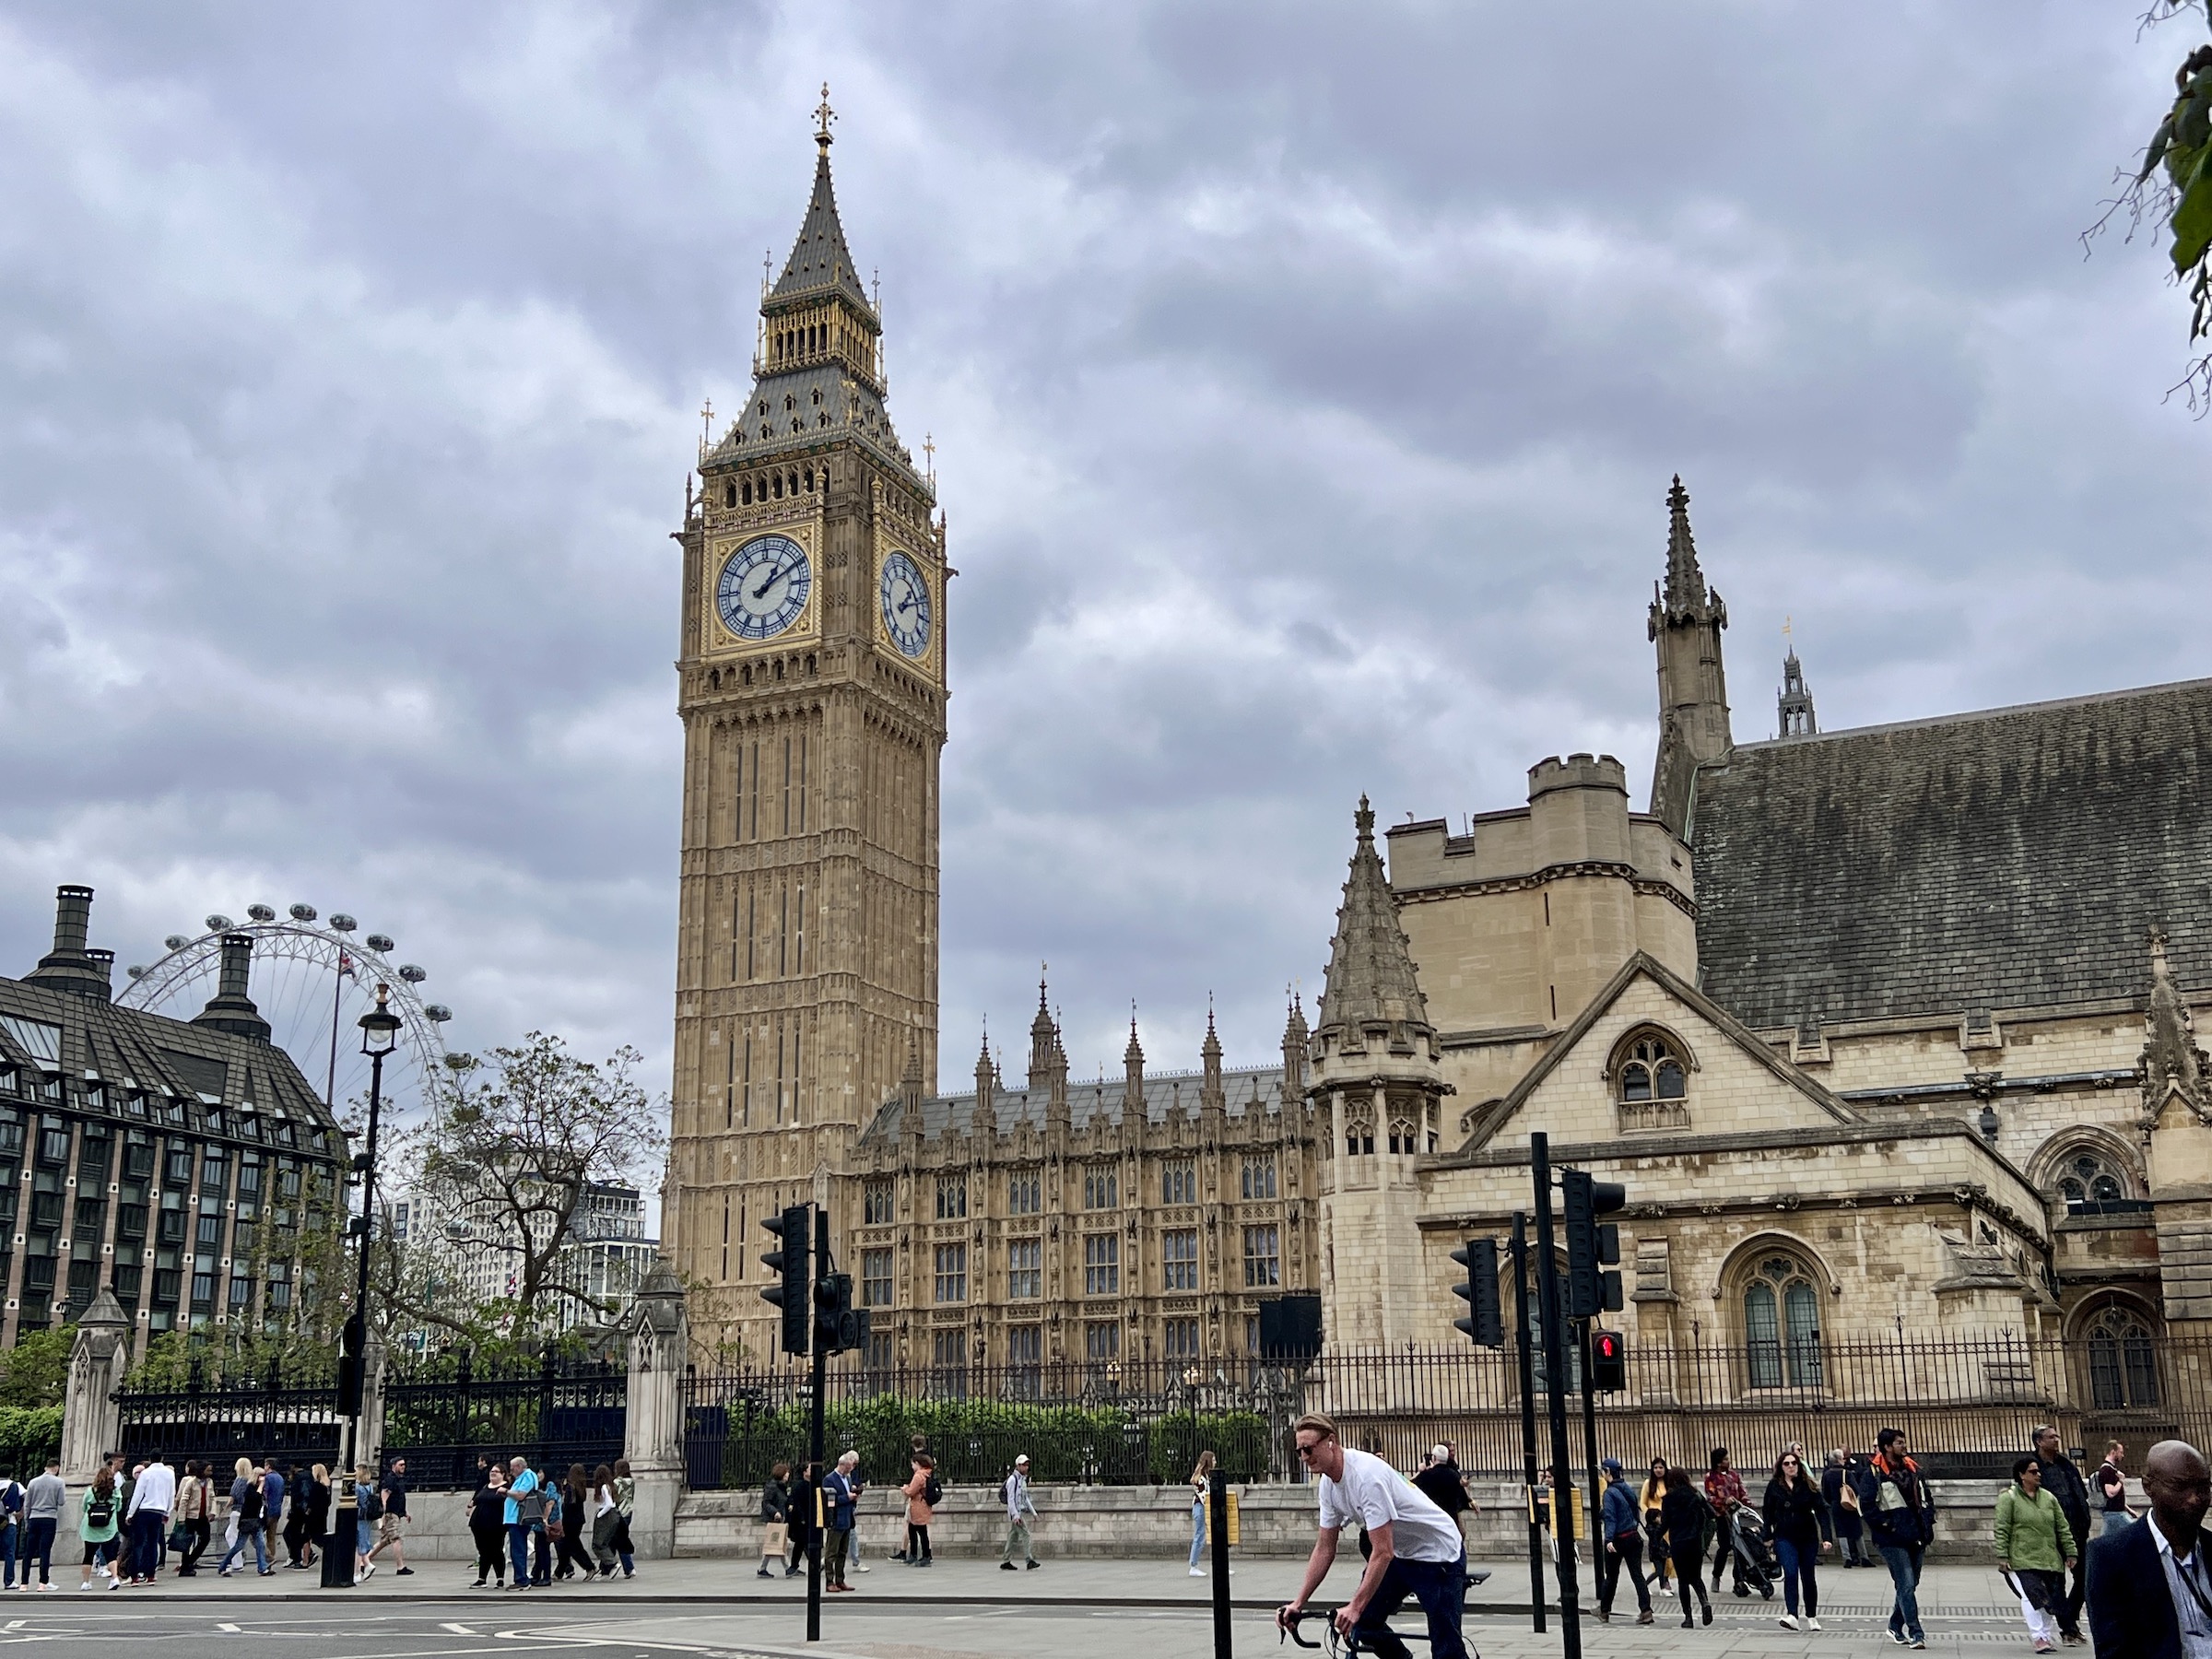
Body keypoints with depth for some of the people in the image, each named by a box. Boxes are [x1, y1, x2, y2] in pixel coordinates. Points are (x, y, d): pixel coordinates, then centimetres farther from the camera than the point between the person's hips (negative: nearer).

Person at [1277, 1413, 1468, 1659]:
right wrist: (1298, 1603, -3)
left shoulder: (1365, 1475, -30)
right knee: (1364, 1622, -1)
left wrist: (1355, 1607, -33)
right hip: (1401, 1554, 8)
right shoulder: (1328, 1483, -4)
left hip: (1438, 1554, -8)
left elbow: (1383, 1552, -31)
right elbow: (1324, 1549, 3)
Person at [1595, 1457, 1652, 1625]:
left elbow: (1610, 1518, -22)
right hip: (1634, 1537, 5)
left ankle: (1604, 1612, 20)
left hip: (1618, 1540, -5)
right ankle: (1646, 1610, -10)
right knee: (1637, 1574, 2)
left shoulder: (1610, 1493, -14)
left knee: (1611, 1576, 8)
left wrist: (1609, 1540, -28)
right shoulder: (1629, 1490, 7)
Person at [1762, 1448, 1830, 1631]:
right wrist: (1768, 1537, 2)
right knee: (1790, 1574, -17)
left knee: (1808, 1577, 9)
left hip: (1808, 1537, 1)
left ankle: (1812, 1617, 23)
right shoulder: (1774, 1486, -1)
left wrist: (1826, 1537, -15)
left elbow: (1821, 1511, -6)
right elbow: (1767, 1512, 5)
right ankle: (1791, 1616, -23)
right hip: (1785, 1538, -1)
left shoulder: (1808, 1486, -3)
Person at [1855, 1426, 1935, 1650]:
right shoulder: (1873, 1473, -9)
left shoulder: (1912, 1469, 13)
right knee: (1906, 1585, -11)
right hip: (1892, 1541, -7)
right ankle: (1915, 1634, -9)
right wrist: (1887, 1525, -16)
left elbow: (1927, 1497, 22)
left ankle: (1896, 1627, 30)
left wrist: (1928, 1521, 9)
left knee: (1909, 1585, 14)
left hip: (1916, 1537, 7)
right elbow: (1867, 1505, -14)